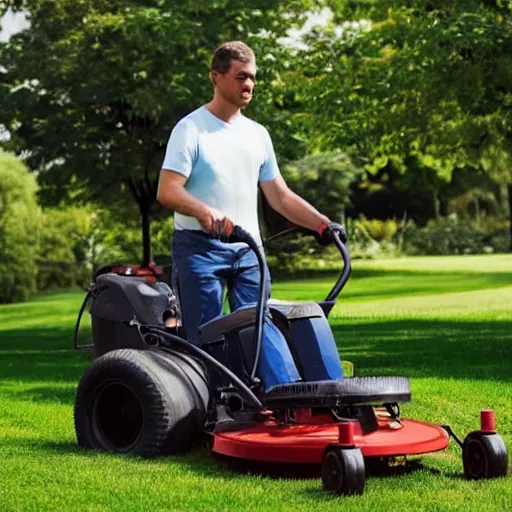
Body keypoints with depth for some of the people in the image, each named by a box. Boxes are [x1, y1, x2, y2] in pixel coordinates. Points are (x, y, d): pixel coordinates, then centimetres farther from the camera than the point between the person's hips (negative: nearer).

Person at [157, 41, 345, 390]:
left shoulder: (257, 134, 16)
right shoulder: (191, 129, -3)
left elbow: (280, 195, 19)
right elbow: (167, 192, -13)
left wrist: (322, 224, 6)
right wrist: (205, 212, -32)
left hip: (247, 249, 5)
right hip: (200, 247, -5)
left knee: (263, 326, -1)